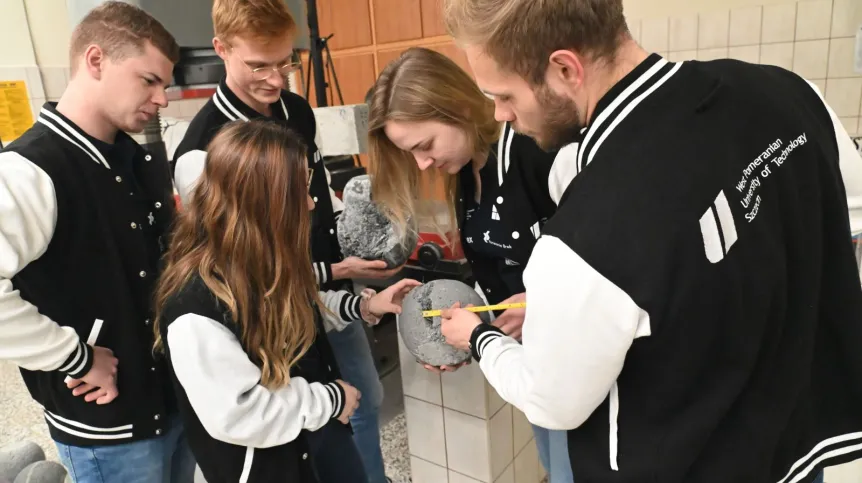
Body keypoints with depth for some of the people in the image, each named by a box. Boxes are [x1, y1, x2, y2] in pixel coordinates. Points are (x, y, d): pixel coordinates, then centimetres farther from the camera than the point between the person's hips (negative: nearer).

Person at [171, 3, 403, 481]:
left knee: (366, 403, 24)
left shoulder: (298, 110, -2)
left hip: (336, 298, 7)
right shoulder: (202, 152, -23)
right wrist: (333, 272, -22)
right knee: (318, 429, 14)